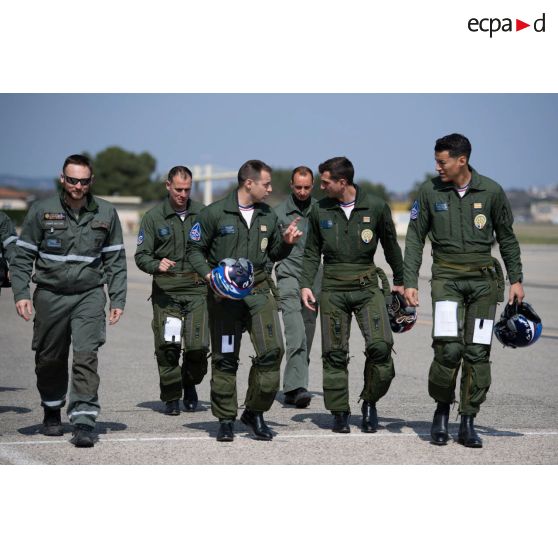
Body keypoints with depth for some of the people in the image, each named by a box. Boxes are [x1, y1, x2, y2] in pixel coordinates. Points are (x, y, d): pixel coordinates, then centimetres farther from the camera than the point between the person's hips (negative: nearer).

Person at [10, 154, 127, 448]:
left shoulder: (106, 213, 4)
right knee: (50, 359, 10)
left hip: (89, 294, 0)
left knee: (86, 356, -14)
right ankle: (52, 412, 32)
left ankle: (84, 421, -15)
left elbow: (115, 260, 11)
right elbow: (22, 256, 3)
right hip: (50, 294, 1)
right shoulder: (42, 210, -1)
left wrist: (117, 300, 5)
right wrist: (21, 294, -7)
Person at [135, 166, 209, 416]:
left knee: (199, 346, -8)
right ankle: (171, 397, 11)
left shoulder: (203, 214, 8)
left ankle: (190, 384, 21)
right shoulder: (154, 217, 5)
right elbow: (141, 255, 2)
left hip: (198, 289, 1)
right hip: (166, 291, -1)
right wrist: (157, 265, -18)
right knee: (167, 348, -5)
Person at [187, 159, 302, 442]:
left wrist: (286, 242, 1)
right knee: (225, 358, 2)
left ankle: (255, 412, 6)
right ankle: (225, 420, 15)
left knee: (272, 350, -10)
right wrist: (209, 274, -13)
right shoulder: (215, 213, -4)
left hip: (259, 290, 3)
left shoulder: (268, 216, 11)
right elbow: (195, 249, 2)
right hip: (224, 293, -3)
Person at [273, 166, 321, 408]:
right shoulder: (279, 212, 2)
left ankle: (292, 388, 15)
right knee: (296, 334, -17)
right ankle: (297, 387, -24)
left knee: (307, 335, 6)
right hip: (289, 276, -4)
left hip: (314, 279, 4)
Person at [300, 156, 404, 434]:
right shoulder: (320, 210, 5)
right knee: (335, 354, 0)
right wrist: (305, 284, 2)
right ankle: (339, 413, 11)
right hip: (333, 289, 2)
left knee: (381, 346, -15)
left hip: (367, 286, -1)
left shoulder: (376, 207, -2)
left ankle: (370, 401, 5)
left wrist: (400, 281, 18)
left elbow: (391, 246, 11)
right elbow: (312, 252, 14)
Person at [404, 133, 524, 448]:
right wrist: (410, 283, -1)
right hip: (447, 277, -1)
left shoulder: (491, 191, 0)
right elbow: (415, 238, 5)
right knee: (448, 348, -16)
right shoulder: (430, 192, 0)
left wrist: (516, 279, 8)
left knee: (478, 352, -1)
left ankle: (468, 423, 9)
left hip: (484, 279, 1)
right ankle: (442, 409, 8)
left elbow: (507, 237, 11)